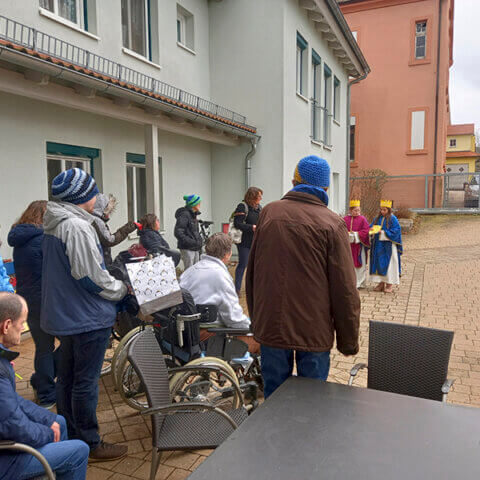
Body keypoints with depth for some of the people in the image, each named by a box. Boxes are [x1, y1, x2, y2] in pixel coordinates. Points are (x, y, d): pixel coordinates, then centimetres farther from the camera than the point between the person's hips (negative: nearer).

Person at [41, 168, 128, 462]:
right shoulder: (77, 227, -23)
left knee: (67, 377, 20)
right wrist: (122, 290, -8)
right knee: (86, 382, 3)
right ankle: (90, 445, 19)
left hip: (65, 315, 10)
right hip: (88, 317, -10)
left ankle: (69, 435, 37)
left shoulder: (55, 225, 8)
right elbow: (91, 277, -22)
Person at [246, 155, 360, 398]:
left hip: (270, 327, 3)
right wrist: (348, 340, 2)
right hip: (314, 331, -2)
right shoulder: (332, 224, -9)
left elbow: (252, 273, 7)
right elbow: (344, 290, -9)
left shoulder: (268, 213, 1)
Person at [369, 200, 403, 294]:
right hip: (378, 245, 6)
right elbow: (371, 226, 12)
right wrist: (373, 230, -11)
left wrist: (384, 233, -18)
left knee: (388, 263, -2)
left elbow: (396, 230, -12)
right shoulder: (378, 218, 11)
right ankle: (381, 283, 14)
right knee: (379, 262, 6)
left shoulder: (392, 218, -6)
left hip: (388, 245, -6)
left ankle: (389, 284, 6)